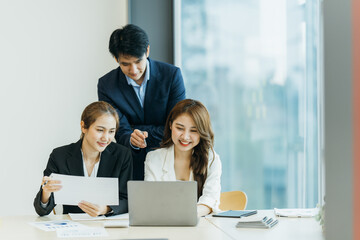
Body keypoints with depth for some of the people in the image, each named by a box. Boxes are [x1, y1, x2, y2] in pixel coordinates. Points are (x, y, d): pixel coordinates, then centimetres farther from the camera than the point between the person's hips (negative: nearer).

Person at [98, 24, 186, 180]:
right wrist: (131, 140, -28)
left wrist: (140, 133, -10)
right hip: (131, 167, 0)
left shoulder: (172, 74, -4)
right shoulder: (106, 85, -2)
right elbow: (121, 133, -6)